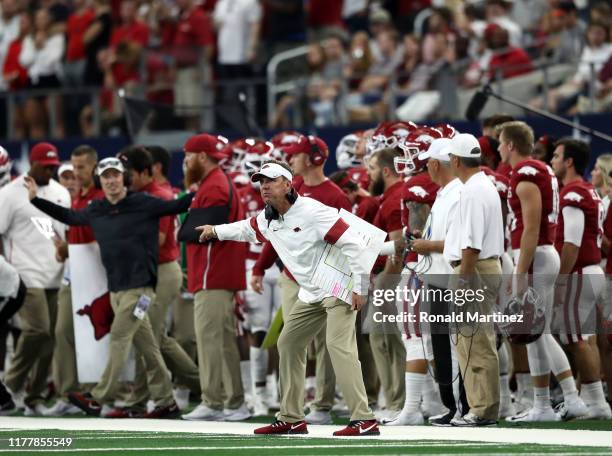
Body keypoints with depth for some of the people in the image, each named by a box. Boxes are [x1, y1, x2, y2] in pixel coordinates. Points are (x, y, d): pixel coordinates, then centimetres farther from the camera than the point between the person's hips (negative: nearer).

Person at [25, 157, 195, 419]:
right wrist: (36, 199, 27)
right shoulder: (96, 210, 11)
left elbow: (177, 207, -4)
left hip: (139, 286, -6)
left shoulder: (143, 204, -5)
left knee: (119, 337, -10)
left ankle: (99, 399, -10)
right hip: (116, 287, 6)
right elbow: (70, 217, 26)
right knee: (145, 345, 9)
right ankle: (165, 401, 13)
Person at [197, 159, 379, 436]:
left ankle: (364, 420, -27)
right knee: (288, 344, 11)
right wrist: (216, 231, 27)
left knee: (338, 345, -22)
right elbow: (248, 229, 31)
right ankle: (291, 419, 21)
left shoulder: (312, 211, -22)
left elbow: (352, 244, -24)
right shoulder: (267, 220, 4)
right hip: (311, 294, 9)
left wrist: (360, 288, -23)